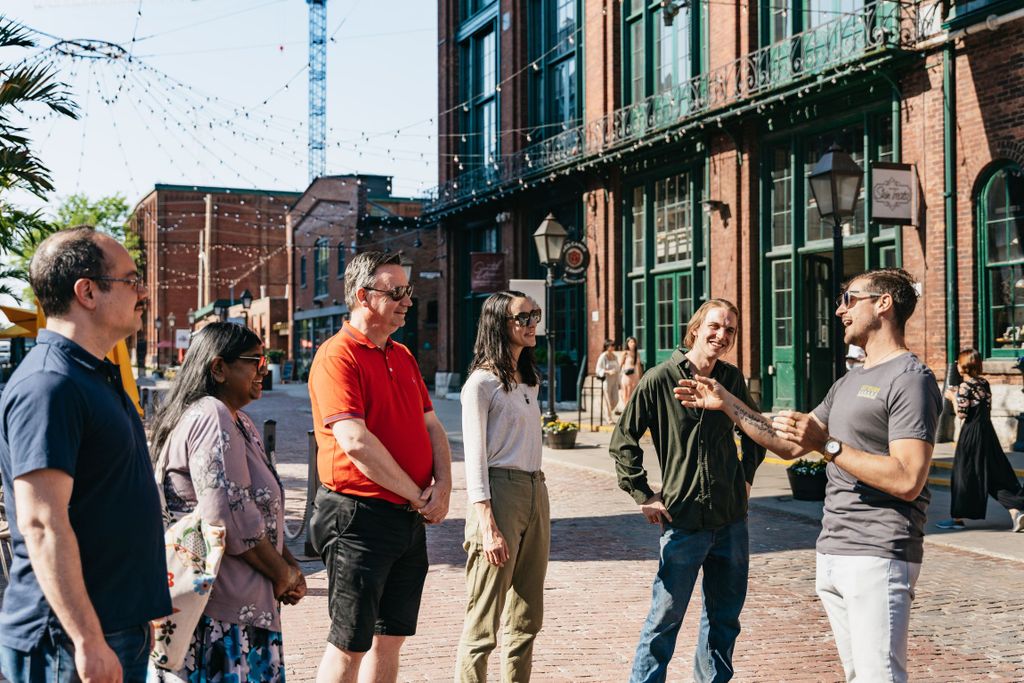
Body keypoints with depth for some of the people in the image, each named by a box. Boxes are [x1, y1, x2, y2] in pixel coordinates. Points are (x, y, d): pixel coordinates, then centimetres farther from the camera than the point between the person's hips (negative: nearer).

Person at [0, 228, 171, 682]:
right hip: (67, 644, -9)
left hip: (121, 626, 10)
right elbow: (41, 524, -24)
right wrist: (87, 641, -26)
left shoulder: (98, 376, 14)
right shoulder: (48, 385, -19)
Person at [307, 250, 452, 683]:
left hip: (410, 519, 8)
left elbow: (431, 427, 15)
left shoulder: (403, 356, 15)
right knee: (350, 643, -1)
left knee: (390, 637, 14)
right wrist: (417, 497, -14)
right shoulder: (337, 356, -13)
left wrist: (442, 487, -3)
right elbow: (356, 442, -22)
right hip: (359, 515, -8)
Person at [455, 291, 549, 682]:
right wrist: (488, 528, -19)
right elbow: (474, 460, -12)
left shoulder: (529, 380, 17)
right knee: (483, 627, -6)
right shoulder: (482, 382, -7)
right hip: (499, 492, -8)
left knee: (526, 620, 12)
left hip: (536, 492, 8)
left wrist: (539, 504, 16)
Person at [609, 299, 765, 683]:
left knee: (724, 617, 14)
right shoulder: (660, 379, -9)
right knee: (665, 619, 0)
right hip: (683, 519, -5)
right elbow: (623, 441, -5)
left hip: (731, 518, 5)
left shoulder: (732, 379, 5)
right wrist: (643, 496, -7)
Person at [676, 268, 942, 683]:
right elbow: (790, 446, 23)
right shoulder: (848, 383, 20)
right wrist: (727, 404, 20)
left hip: (878, 556, -9)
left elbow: (908, 481, -19)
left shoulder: (910, 379, -10)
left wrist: (826, 444, -19)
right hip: (832, 555, 9)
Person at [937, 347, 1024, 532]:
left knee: (964, 474, 2)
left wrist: (953, 397, -1)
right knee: (997, 473, 10)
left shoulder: (965, 386, -14)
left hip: (971, 433, -7)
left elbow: (962, 413, -16)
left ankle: (958, 517, 8)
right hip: (987, 430, 7)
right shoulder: (984, 382, 7)